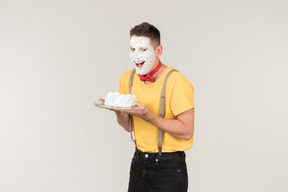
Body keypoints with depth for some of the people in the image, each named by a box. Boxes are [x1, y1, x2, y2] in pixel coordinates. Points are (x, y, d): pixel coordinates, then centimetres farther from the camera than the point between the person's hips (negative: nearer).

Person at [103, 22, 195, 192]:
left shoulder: (177, 82, -16)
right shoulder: (127, 79, 2)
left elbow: (187, 131, -20)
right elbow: (129, 127, 9)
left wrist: (147, 115, -28)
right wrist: (118, 110, -12)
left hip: (168, 167, -5)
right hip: (139, 162, 5)